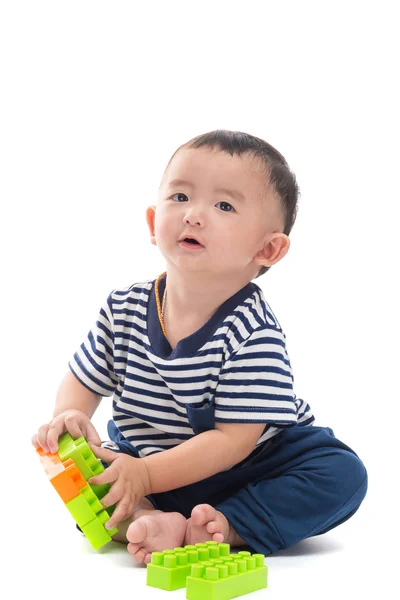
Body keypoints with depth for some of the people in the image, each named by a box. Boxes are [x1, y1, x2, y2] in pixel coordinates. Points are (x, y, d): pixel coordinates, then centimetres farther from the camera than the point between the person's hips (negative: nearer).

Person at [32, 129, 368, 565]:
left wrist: (145, 475, -32)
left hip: (245, 471, -3)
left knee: (343, 472, -25)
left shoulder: (254, 332, -23)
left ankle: (224, 527, -29)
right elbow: (83, 381, 6)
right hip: (142, 459, 4)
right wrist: (70, 417, -17)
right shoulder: (123, 309, -7)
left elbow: (233, 440, -25)